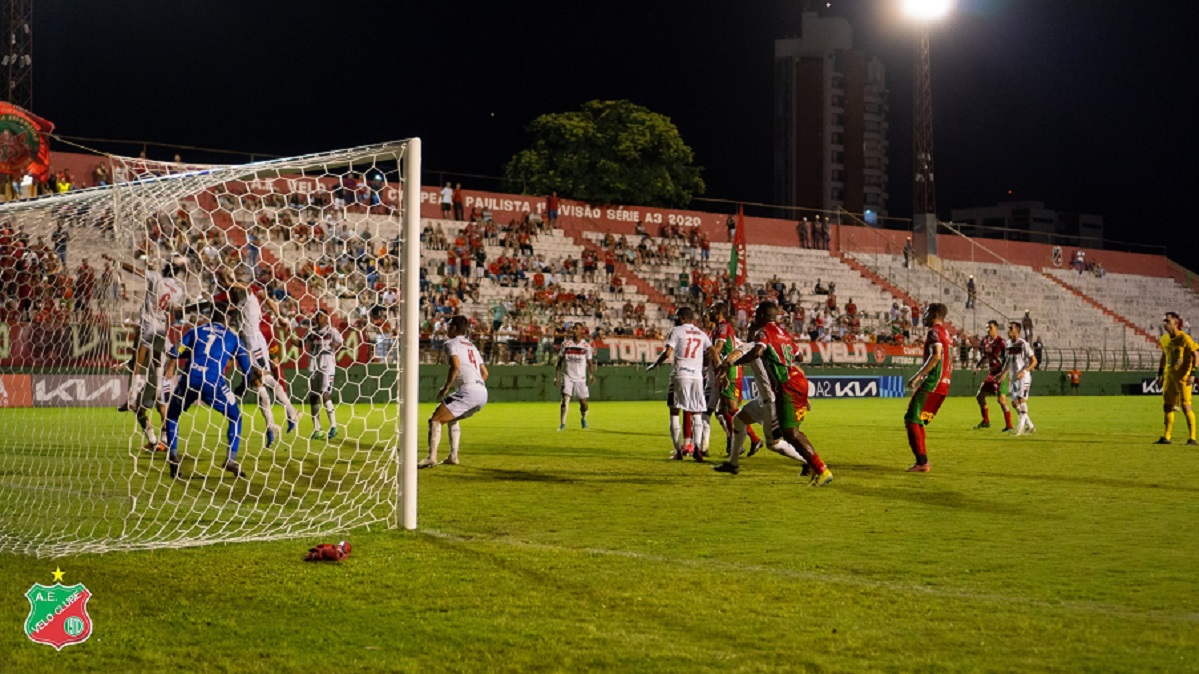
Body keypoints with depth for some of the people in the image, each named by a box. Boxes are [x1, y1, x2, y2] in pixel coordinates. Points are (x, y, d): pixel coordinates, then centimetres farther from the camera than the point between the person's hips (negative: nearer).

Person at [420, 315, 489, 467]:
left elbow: (455, 365, -16)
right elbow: (484, 372, 25)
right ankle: (453, 457, 20)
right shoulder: (471, 346, 27)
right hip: (482, 393, 9)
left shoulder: (452, 343, 2)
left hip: (468, 391, -9)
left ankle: (431, 458, -20)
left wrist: (446, 388, -10)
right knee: (452, 419, 28)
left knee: (435, 420, -7)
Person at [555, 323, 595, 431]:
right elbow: (560, 360, 7)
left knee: (583, 402, 4)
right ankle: (562, 424, -16)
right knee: (565, 399, -17)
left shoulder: (586, 345, 1)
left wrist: (592, 375, -7)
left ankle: (583, 419, 34)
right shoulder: (566, 344, 2)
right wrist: (557, 376, 2)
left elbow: (590, 362, 5)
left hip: (581, 378, 0)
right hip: (567, 376, 0)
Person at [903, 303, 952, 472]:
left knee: (912, 420, -8)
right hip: (943, 386, 9)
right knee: (917, 421, 16)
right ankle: (923, 462, 15)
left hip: (932, 383, -9)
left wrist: (918, 376, -23)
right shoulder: (946, 333, 20)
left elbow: (936, 355, -23)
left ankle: (922, 463, -13)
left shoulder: (934, 331, -8)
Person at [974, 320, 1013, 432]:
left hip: (1000, 374, -8)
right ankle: (986, 421, 27)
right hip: (991, 374, 9)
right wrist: (977, 366, 10)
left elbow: (1007, 359, -18)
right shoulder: (986, 341, 9)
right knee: (980, 396, 12)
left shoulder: (1001, 342, -15)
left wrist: (1003, 373, -28)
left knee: (1001, 399, -14)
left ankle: (1009, 426, -7)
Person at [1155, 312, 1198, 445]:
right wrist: (1160, 373, 17)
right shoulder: (1164, 339, 9)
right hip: (1169, 375, 7)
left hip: (1183, 376, -7)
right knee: (1167, 406, 7)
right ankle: (1166, 437, 15)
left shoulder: (1184, 338, -12)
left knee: (1185, 406, -7)